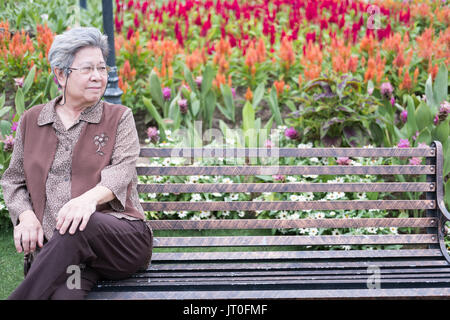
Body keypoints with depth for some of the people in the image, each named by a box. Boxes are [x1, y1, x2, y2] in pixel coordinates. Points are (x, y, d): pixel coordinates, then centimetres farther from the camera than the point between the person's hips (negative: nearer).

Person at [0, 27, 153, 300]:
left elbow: (122, 170, -5)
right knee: (64, 293, -37)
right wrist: (26, 216, -2)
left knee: (81, 227, -38)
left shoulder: (119, 118, 12)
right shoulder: (31, 120, 19)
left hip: (122, 235, 0)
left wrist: (91, 197, -28)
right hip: (53, 246, 0)